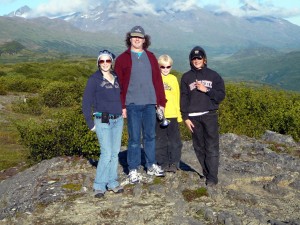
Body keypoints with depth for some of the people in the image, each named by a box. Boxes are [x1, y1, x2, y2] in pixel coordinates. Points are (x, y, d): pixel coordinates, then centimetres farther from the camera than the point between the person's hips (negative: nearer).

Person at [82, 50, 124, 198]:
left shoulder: (116, 78, 11)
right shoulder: (94, 79, -4)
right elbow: (86, 102, -4)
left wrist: (122, 112, 8)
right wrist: (90, 123, -7)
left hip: (118, 120, 5)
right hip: (103, 121, -5)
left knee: (115, 152, 7)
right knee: (107, 153, -12)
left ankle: (112, 182, 17)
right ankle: (99, 185, -1)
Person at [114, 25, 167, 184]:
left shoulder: (151, 57, 11)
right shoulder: (122, 59, 2)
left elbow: (157, 80, 11)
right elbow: (118, 84, -1)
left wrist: (161, 102, 6)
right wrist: (121, 106, -7)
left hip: (150, 103, 3)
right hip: (132, 104, -3)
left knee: (150, 135, 11)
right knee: (134, 138, 0)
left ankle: (151, 166, 23)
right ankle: (133, 170, 9)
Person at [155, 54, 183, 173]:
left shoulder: (173, 79, 10)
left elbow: (177, 97, 11)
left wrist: (179, 114, 8)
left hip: (173, 115, 2)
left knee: (175, 140, 4)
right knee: (160, 141, 5)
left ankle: (174, 163, 14)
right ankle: (162, 164, 15)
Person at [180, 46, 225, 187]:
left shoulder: (213, 76, 8)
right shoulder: (186, 77, 10)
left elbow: (221, 96, 4)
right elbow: (184, 98, 6)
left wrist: (206, 90, -9)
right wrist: (185, 117, -1)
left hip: (210, 115, -1)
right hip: (193, 117, 2)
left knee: (212, 147, -7)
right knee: (199, 148, 3)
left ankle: (212, 177, -5)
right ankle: (207, 173, 13)